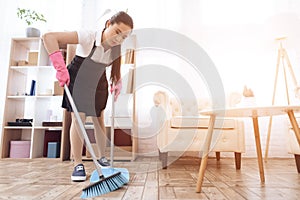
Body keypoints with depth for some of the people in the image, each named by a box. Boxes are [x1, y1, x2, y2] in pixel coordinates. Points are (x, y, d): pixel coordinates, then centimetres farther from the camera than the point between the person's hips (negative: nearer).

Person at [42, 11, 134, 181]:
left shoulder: (116, 48, -14)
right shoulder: (88, 37, -31)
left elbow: (116, 68, 8)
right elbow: (49, 37, -36)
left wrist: (118, 82, -7)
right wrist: (60, 67, -43)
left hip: (98, 83, 4)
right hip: (77, 81, -4)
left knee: (99, 120, 7)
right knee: (78, 120, -10)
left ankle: (102, 158, 23)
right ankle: (78, 164, 4)